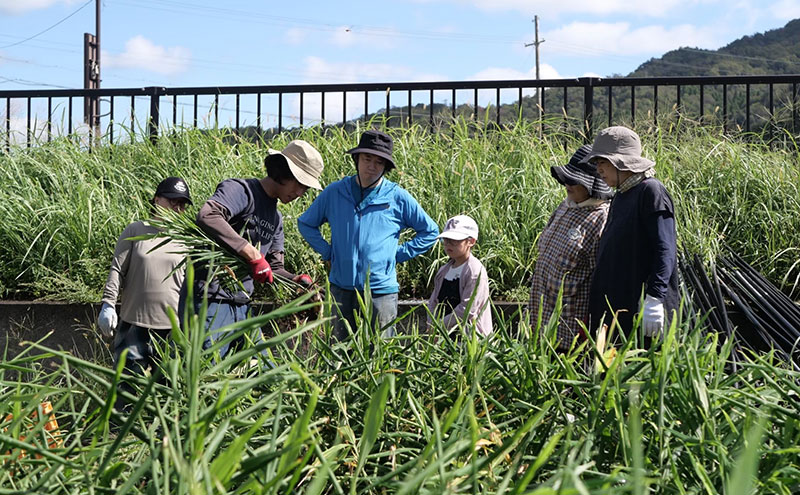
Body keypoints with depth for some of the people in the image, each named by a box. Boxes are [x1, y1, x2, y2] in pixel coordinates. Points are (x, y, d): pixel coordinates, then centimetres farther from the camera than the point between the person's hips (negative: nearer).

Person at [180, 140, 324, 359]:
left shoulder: (276, 218, 19)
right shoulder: (241, 190, -10)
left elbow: (274, 268, 19)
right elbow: (207, 216, -30)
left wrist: (297, 281, -3)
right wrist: (253, 254, -29)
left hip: (242, 305, 9)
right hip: (212, 301, -9)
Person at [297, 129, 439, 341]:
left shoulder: (398, 197, -1)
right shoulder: (335, 192, 4)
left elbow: (430, 232, 9)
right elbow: (305, 223, 18)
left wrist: (399, 254, 1)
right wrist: (327, 252, 6)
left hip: (381, 289, -2)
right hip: (341, 287, 2)